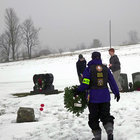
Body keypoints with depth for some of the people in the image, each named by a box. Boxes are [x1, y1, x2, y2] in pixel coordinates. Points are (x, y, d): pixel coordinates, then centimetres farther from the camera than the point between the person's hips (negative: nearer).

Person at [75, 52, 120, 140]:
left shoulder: (89, 69, -5)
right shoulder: (106, 68, 6)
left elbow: (85, 83, -11)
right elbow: (112, 82, 8)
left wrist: (78, 91, 3)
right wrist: (117, 93, 18)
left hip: (93, 97, -3)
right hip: (105, 97, 3)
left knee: (94, 117, 9)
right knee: (106, 115, 11)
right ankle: (110, 130, -13)